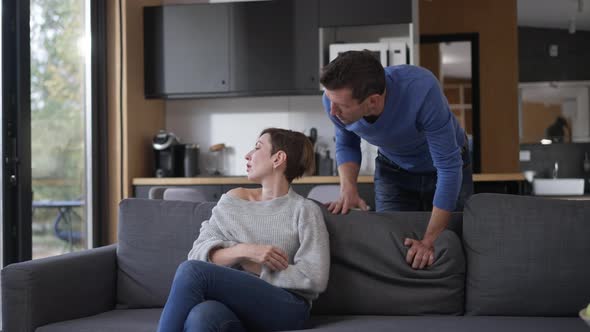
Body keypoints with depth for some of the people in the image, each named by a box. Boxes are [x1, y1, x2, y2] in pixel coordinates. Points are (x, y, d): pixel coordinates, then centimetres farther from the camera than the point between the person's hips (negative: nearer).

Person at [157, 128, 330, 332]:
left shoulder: (305, 210, 6)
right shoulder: (233, 201, 18)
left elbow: (316, 278, -4)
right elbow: (198, 254, 8)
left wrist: (254, 269, -4)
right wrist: (244, 251, -9)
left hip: (284, 307, -3)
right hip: (232, 304, 3)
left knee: (192, 271, -26)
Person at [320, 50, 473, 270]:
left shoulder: (421, 90, -41)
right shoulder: (336, 99, -27)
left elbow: (449, 167, -34)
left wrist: (429, 241, -34)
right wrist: (348, 189, -24)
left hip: (445, 167, -3)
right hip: (393, 170, 3)